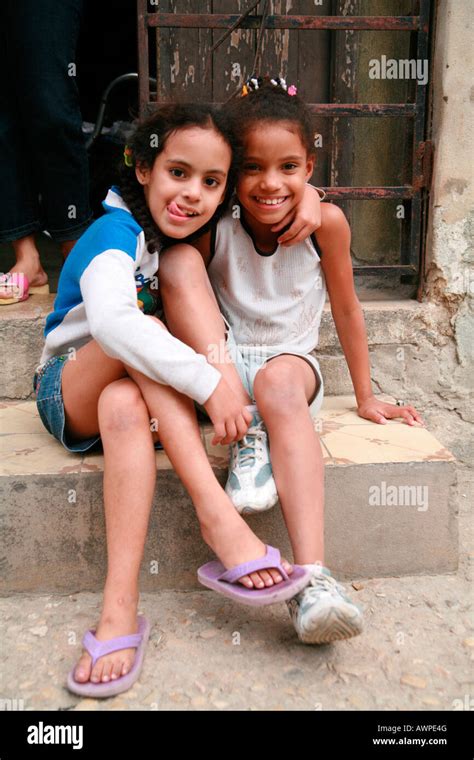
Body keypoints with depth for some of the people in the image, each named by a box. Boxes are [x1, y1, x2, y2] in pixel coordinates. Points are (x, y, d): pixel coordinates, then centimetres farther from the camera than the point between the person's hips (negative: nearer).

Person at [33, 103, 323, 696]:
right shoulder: (117, 232, -20)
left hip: (132, 391, 4)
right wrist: (208, 383, -42)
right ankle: (215, 514, -40)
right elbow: (110, 321, -41)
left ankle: (120, 610, -41)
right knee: (144, 331, -35)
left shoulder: (197, 235, 1)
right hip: (70, 391, -4)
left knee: (126, 406, -35)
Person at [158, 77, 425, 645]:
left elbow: (346, 309, 0)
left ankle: (313, 581, -50)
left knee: (278, 382, -40)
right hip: (215, 366, 1)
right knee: (179, 255, -24)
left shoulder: (325, 221, -10)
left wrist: (367, 399, 7)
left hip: (290, 362, -1)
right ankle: (245, 441, -33)